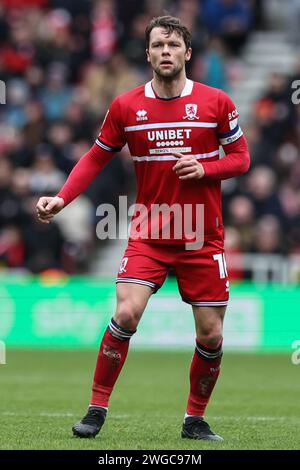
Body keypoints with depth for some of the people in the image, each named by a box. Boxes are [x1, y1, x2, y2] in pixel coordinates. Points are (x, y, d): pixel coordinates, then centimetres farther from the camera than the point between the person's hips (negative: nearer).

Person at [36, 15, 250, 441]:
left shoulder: (216, 102, -2)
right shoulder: (126, 106, 0)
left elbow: (241, 157, 4)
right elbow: (96, 158, 8)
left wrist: (205, 168, -15)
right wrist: (61, 199, -5)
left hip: (203, 238, 1)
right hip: (148, 235, 0)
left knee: (211, 335, 1)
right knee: (126, 314, -19)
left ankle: (195, 419, 21)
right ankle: (97, 409, -6)